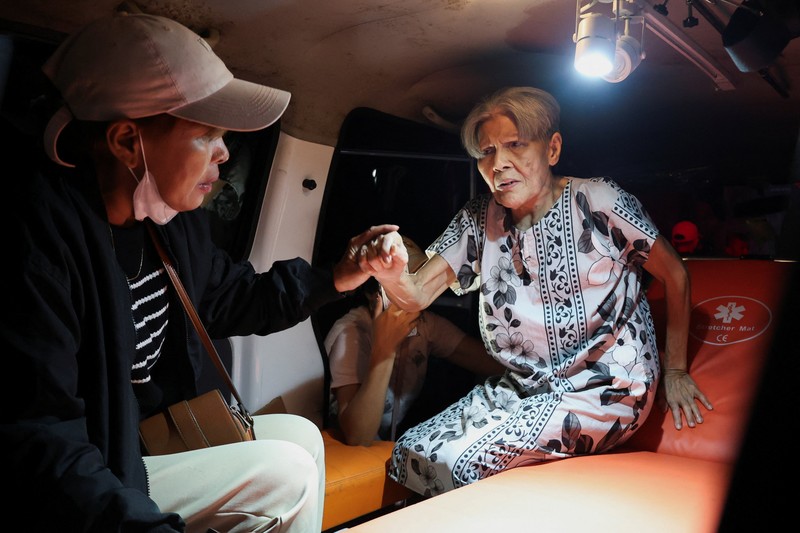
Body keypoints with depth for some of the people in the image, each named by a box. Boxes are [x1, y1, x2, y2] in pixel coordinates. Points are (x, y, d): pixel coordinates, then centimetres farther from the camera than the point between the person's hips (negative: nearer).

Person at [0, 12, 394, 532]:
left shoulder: (175, 217, -2)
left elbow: (228, 298, 15)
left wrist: (335, 278, 4)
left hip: (155, 437, 9)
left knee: (301, 435, 8)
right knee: (285, 474, -11)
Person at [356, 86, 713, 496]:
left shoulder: (597, 202, -14)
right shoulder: (478, 220, -1)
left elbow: (674, 274, -3)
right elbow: (417, 296, -10)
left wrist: (674, 371, 1)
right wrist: (392, 276, -34)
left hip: (606, 388, -5)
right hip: (522, 387, 5)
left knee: (464, 463, -20)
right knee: (410, 453, -6)